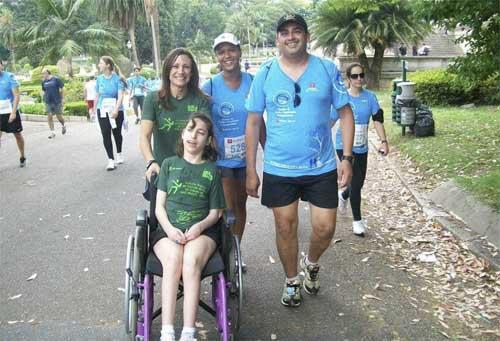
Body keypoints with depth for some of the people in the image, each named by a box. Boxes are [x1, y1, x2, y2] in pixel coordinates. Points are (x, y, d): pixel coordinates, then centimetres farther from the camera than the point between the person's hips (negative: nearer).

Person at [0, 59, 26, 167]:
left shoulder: (10, 76, -9)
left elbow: (16, 96, -12)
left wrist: (13, 112, -19)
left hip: (11, 111, -3)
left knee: (17, 135, 11)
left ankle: (22, 157, 28)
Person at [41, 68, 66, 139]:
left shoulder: (56, 79, -4)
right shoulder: (43, 81, 8)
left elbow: (61, 89, -1)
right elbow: (44, 91, 17)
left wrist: (62, 99, -4)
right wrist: (44, 99, 12)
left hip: (57, 101, -3)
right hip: (48, 102, 3)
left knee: (59, 116, 2)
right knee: (49, 117, -3)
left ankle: (63, 126, 33)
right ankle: (52, 132, 3)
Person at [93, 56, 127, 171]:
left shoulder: (118, 78, -9)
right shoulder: (99, 78, 3)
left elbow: (120, 96, -15)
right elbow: (97, 95, 12)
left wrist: (116, 109, -26)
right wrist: (94, 110, 15)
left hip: (116, 111, -2)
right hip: (102, 111, 3)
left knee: (117, 133, 12)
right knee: (106, 135, -4)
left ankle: (119, 154, 36)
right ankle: (111, 160, 1)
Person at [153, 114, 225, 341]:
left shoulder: (212, 170, 11)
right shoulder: (169, 164, 13)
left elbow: (215, 212, 8)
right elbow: (159, 206, 8)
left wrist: (200, 226, -13)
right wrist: (169, 228, -12)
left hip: (202, 230, 0)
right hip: (168, 229, 1)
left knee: (191, 261, -33)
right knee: (173, 259, -33)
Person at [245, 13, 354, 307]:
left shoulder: (327, 69, -1)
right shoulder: (265, 74, -1)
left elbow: (346, 113, 2)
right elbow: (253, 122, 1)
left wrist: (347, 158, -5)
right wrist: (251, 170, -1)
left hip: (322, 167, 0)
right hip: (278, 169, 0)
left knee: (325, 227, 3)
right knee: (286, 227, 10)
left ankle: (311, 263, 37)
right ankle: (292, 281, 34)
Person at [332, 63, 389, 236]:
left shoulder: (370, 97, 0)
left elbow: (378, 120, -2)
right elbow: (330, 121, 0)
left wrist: (383, 141, -14)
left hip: (362, 148, 4)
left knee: (359, 182, 12)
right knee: (355, 183, -7)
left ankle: (343, 195, 47)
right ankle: (357, 221, 8)